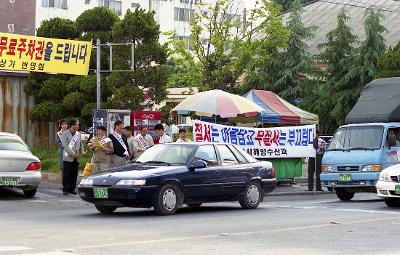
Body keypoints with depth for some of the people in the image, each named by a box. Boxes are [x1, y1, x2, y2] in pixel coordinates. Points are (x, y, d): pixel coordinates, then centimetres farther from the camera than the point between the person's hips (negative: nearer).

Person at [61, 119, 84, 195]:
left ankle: (72, 189, 14)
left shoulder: (78, 134, 15)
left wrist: (81, 152, 0)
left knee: (74, 175, 7)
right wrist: (72, 153, -18)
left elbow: (81, 144, 19)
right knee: (67, 175, -5)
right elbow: (65, 144, -11)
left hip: (76, 158, 5)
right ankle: (65, 189, -1)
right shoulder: (65, 134, -3)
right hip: (68, 158, -5)